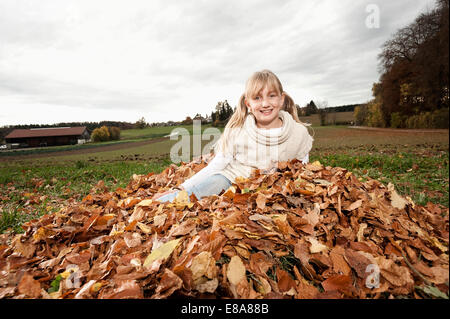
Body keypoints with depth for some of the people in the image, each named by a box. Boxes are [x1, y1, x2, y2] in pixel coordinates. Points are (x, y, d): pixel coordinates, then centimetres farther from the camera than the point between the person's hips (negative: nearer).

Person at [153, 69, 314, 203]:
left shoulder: (299, 133, -9)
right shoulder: (237, 130, -14)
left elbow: (302, 167, 7)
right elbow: (217, 164, -9)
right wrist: (181, 188, -15)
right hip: (231, 178, -1)